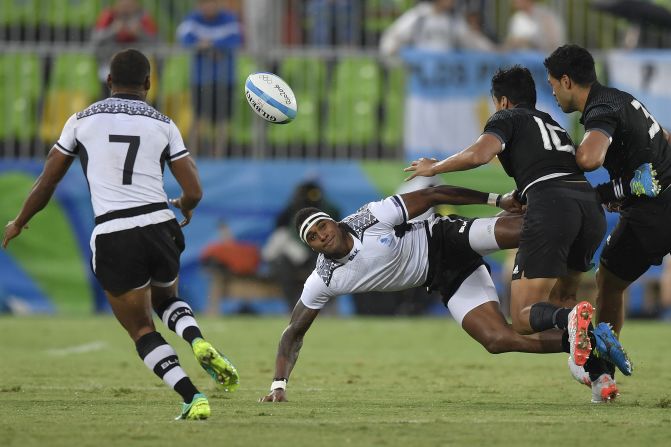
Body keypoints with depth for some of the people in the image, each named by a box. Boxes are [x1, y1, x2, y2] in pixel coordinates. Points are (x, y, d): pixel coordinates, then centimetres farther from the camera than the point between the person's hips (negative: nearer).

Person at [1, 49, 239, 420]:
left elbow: (47, 182, 13)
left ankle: (192, 397, -8)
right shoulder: (163, 125, 8)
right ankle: (198, 342, -1)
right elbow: (193, 192, 3)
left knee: (142, 330, 10)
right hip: (160, 227, 2)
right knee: (166, 300, 31)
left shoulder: (82, 121, 6)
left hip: (112, 237, -2)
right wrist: (185, 207, 28)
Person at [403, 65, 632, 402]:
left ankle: (573, 318, -35)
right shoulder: (555, 125, 35)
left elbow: (479, 153, -5)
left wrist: (434, 168, 11)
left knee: (523, 317, 0)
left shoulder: (507, 118, 15)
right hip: (591, 203, 6)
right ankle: (599, 377, 3)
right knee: (559, 298, 26)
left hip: (550, 206, -6)